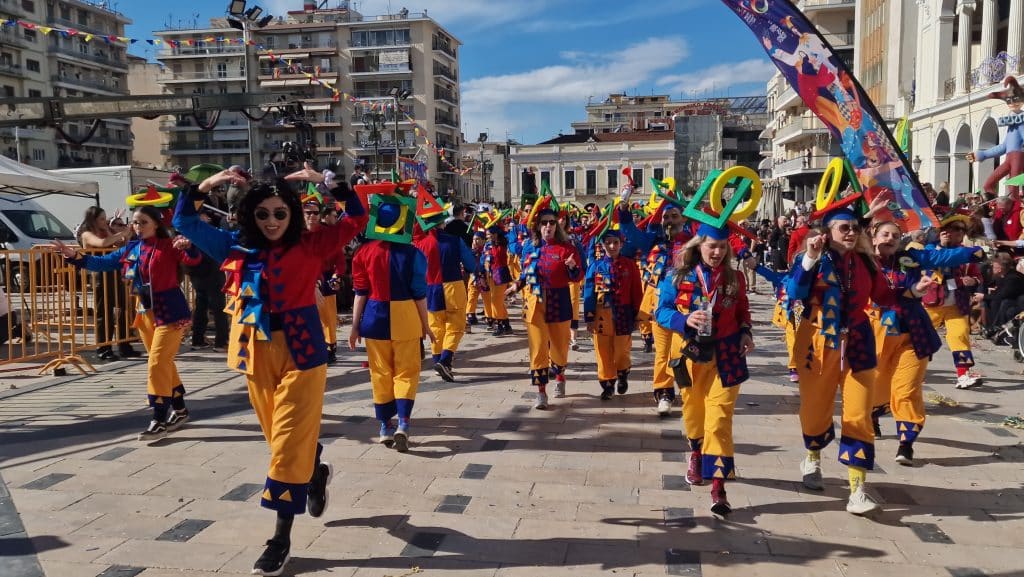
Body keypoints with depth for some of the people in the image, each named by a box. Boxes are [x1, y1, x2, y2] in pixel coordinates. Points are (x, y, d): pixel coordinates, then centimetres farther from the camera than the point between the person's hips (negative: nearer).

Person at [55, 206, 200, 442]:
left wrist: (188, 246, -46)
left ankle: (159, 421, -4)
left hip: (170, 311, -7)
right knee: (164, 363, 15)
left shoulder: (169, 245, -11)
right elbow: (102, 263, 11)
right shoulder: (130, 249, 8)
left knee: (157, 364, -9)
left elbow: (192, 260, -25)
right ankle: (179, 410, 28)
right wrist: (75, 257, -2)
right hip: (145, 311, 7)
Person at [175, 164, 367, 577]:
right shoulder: (236, 247, 6)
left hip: (299, 353, -4)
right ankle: (316, 474, 48)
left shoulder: (309, 246, -4)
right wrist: (205, 186, 0)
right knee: (281, 439, 17)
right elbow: (184, 223, 14)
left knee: (289, 444, -2)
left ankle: (281, 538, 6)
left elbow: (357, 219, -5)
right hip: (256, 354, 4)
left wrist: (325, 182, -10)